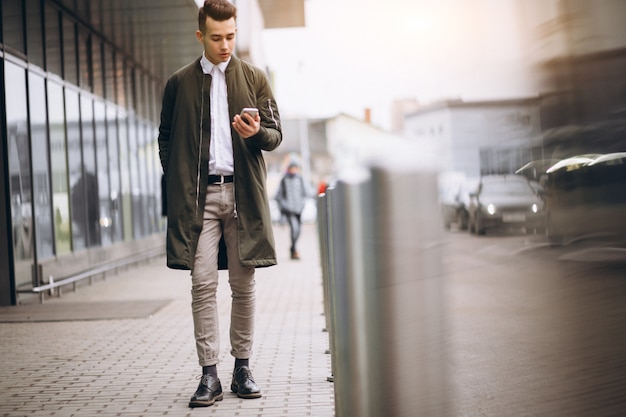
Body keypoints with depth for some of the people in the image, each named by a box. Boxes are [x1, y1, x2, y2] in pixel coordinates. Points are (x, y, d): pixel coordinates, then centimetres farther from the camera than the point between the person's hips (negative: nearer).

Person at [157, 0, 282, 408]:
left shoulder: (255, 78, 9)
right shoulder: (179, 83, 9)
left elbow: (276, 136, 8)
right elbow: (166, 139, 15)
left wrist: (257, 132, -14)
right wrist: (177, 183, 4)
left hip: (243, 193, 1)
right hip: (199, 195, 0)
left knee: (244, 284, 3)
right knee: (203, 284, -6)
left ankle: (243, 367, 13)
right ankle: (210, 374, -2)